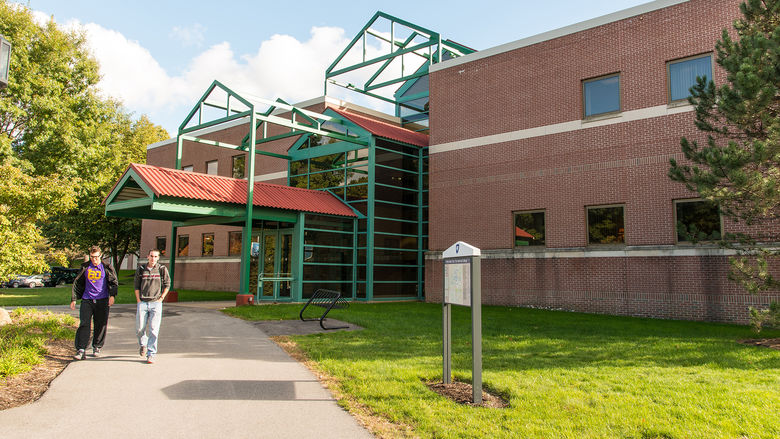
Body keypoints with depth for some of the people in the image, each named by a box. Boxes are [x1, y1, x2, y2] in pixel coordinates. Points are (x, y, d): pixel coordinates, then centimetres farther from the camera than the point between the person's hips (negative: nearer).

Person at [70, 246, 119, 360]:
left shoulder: (106, 268, 3)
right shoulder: (85, 267, 8)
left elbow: (114, 282, 4)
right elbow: (77, 283, 15)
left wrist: (112, 295, -11)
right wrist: (73, 299, 11)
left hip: (102, 300, -1)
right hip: (87, 300, 1)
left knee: (101, 325, 5)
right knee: (84, 324, -8)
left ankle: (97, 347, 20)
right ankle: (81, 350, -8)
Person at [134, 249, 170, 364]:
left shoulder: (162, 269, 2)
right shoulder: (141, 269, 6)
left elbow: (167, 285, 9)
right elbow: (137, 286, 9)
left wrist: (161, 298, 1)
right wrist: (138, 301, 2)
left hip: (156, 303, -1)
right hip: (142, 303, 2)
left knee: (153, 330, -6)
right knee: (139, 329, 3)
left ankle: (151, 354, 1)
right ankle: (143, 344, 34)